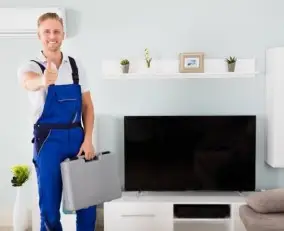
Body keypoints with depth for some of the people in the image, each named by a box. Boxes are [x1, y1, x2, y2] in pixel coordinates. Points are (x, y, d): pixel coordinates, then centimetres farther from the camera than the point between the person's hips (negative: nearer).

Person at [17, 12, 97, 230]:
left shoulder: (76, 66, 6)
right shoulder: (31, 66, -5)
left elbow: (87, 105, 7)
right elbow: (29, 82, -31)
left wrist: (88, 139, -4)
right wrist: (44, 80, -55)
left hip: (77, 137, 3)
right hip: (49, 140, -3)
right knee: (50, 205, 4)